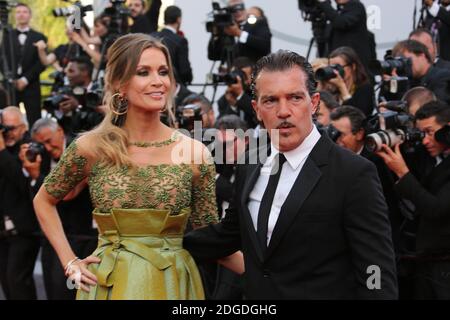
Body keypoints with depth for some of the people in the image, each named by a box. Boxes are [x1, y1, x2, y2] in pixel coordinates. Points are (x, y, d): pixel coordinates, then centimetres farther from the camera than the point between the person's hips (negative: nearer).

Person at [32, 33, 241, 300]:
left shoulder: (195, 153, -3)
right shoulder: (91, 148, -4)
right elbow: (44, 201, 11)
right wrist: (70, 262, 3)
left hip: (173, 283, 1)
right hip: (110, 284, -1)